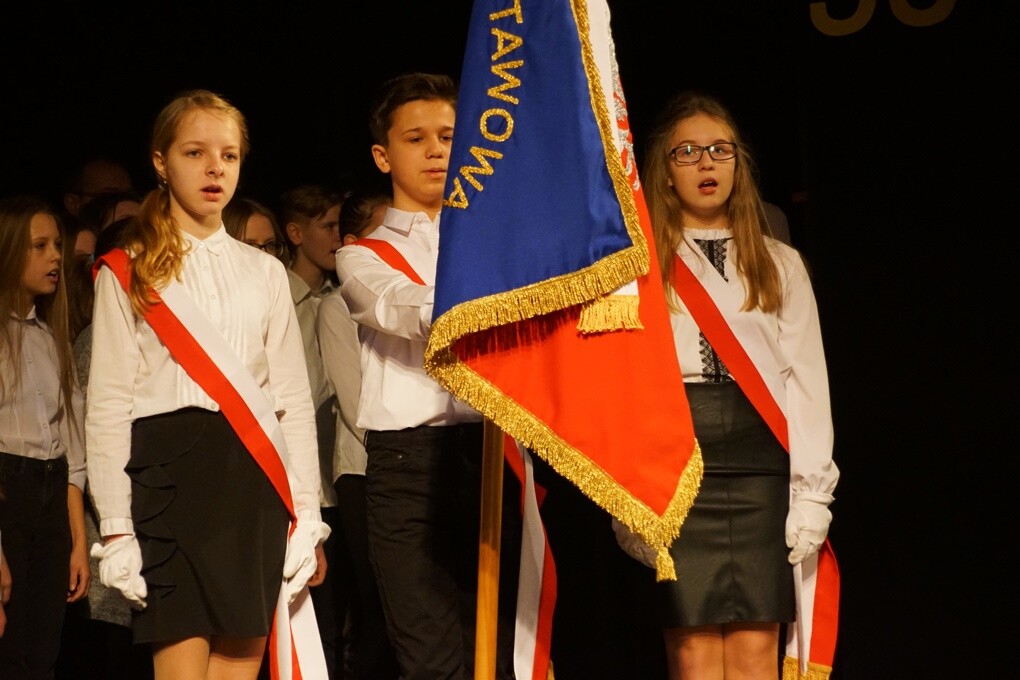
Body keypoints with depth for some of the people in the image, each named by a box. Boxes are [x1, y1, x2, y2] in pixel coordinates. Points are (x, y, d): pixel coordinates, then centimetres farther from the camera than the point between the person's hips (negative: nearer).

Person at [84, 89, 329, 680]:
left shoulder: (265, 273, 15)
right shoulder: (129, 275, 5)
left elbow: (294, 400, 12)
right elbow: (108, 407, 0)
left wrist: (307, 518, 4)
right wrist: (116, 530, -9)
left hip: (253, 483, 3)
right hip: (170, 476, -3)